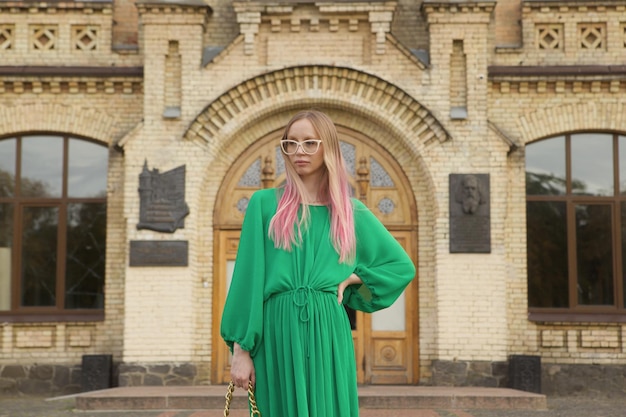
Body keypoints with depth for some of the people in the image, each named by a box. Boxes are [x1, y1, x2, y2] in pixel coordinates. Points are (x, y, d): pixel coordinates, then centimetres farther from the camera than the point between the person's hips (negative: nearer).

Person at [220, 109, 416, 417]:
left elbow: (402, 266, 19)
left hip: (327, 336, 1)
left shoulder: (351, 212, 10)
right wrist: (240, 349, -6)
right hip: (276, 336, -1)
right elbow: (247, 276, 0)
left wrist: (352, 277, 4)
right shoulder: (264, 204, 5)